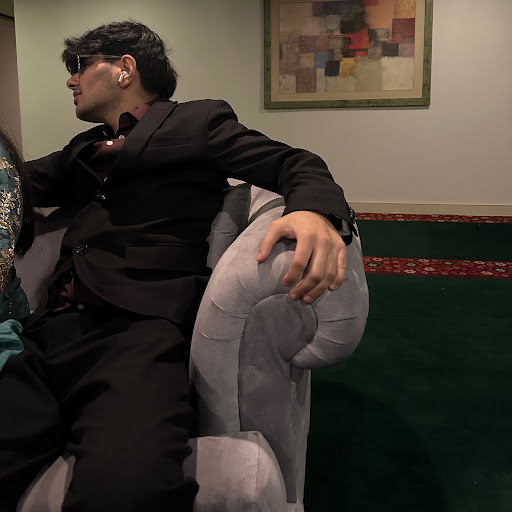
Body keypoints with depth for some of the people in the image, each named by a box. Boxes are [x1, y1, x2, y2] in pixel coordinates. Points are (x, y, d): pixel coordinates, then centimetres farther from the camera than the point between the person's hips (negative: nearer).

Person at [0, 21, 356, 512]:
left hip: (139, 328, -5)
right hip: (49, 332, 6)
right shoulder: (83, 148, 33)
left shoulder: (197, 120, 15)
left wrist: (316, 211, -15)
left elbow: (295, 164, 6)